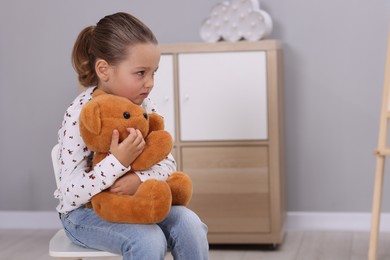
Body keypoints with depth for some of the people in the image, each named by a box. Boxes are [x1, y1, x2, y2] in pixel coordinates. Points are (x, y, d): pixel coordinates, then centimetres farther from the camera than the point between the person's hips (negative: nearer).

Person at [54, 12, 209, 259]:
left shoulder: (144, 105, -3)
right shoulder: (80, 115, -21)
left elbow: (168, 163, -2)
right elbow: (70, 194, -25)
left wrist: (140, 179, -24)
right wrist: (118, 162, -38)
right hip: (85, 211, -5)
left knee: (189, 224, -19)